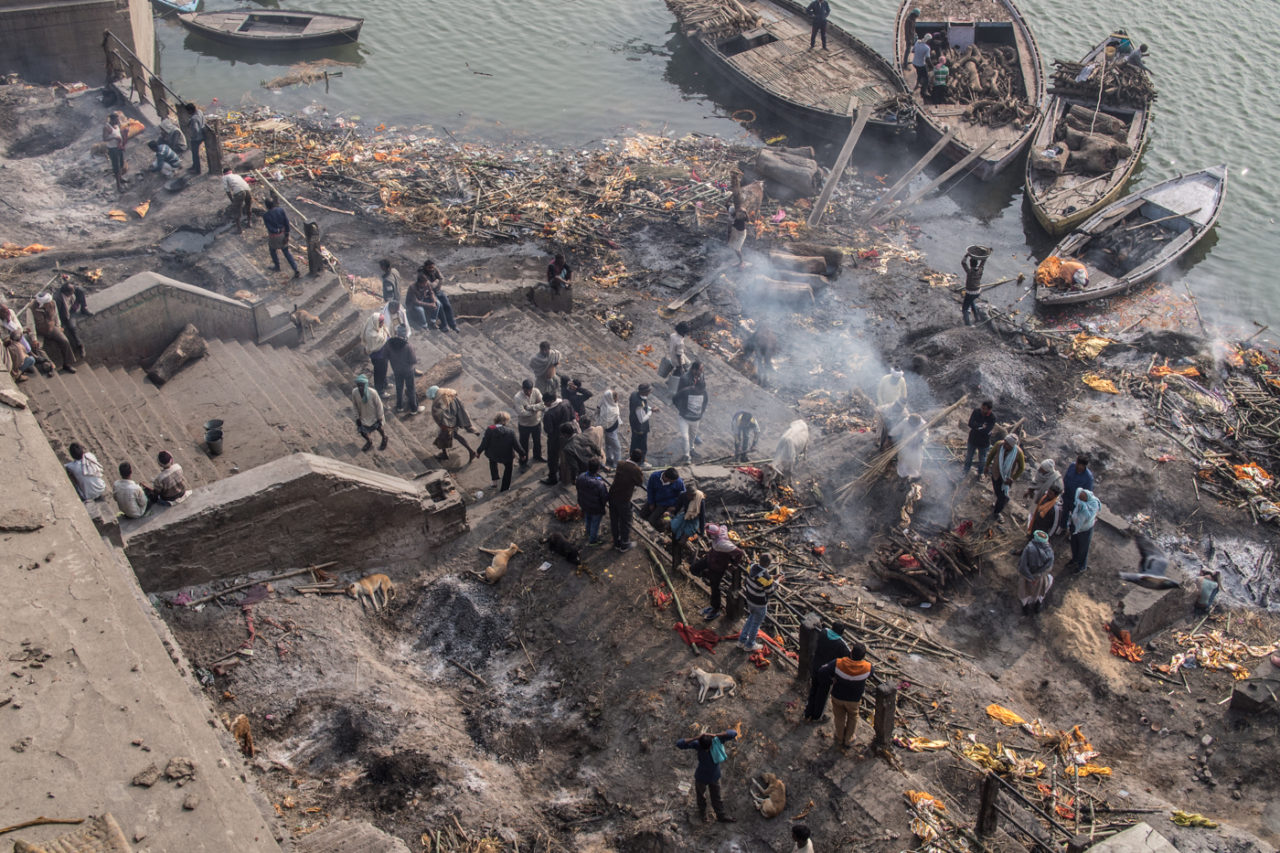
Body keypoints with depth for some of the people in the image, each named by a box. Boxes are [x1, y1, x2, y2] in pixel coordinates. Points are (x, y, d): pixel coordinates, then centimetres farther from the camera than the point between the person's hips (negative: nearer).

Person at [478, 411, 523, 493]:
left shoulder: (489, 430, -22)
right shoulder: (510, 432, -22)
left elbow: (484, 444, -14)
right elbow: (517, 445, -14)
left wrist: (478, 451, 6)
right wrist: (522, 454, 4)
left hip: (492, 455, 1)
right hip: (507, 456, -1)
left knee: (493, 462, 36)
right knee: (508, 468, 28)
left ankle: (495, 482, 32)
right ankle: (504, 489, 37)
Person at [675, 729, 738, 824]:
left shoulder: (717, 741, -28)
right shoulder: (697, 744, -30)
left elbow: (733, 733, -35)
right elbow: (679, 744, -36)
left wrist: (715, 735, -42)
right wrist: (695, 738, -44)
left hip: (714, 777, 0)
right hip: (701, 777, 0)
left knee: (716, 798, 22)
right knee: (701, 797, 26)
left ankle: (721, 816, 45)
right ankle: (702, 813, 54)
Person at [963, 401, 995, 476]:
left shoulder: (992, 417, -25)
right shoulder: (976, 411, -17)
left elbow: (986, 431, -33)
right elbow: (970, 423, -24)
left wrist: (976, 426, -24)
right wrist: (981, 426, -29)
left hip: (983, 442, -2)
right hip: (973, 439, 2)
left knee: (982, 458, 21)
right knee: (968, 457, 20)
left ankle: (980, 472, 47)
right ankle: (966, 472, 43)